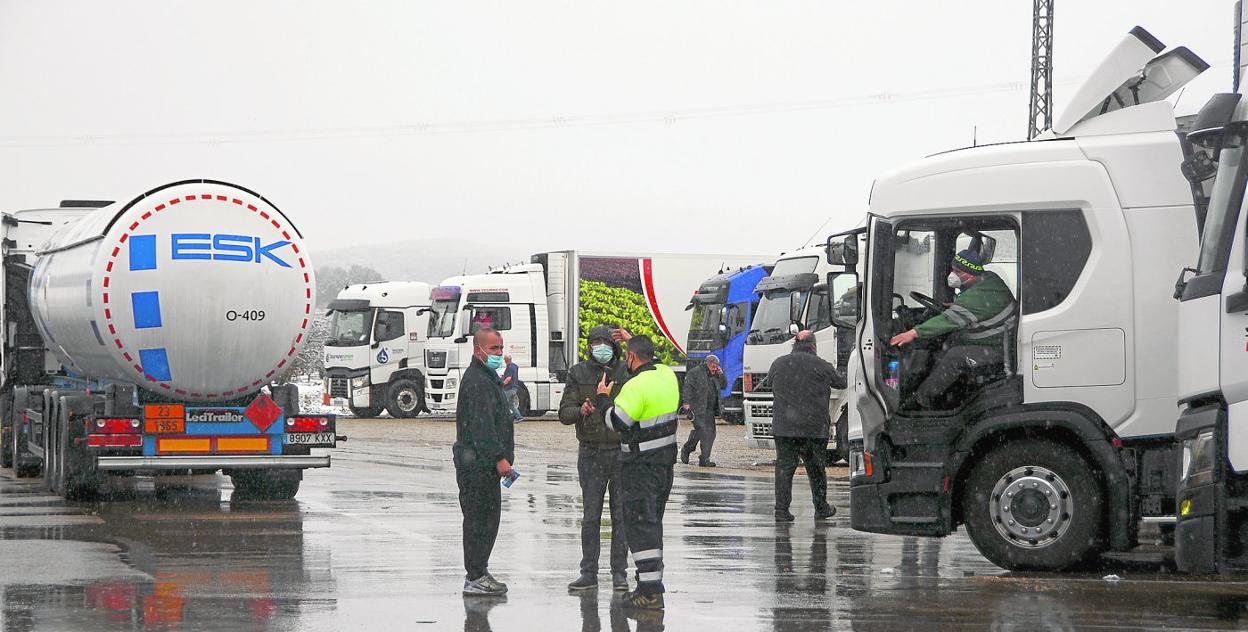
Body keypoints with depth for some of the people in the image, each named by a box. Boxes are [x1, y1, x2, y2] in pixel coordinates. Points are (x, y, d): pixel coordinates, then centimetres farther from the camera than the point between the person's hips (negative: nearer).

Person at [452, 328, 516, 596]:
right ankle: (476, 578, -5)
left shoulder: (487, 378, 21)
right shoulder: (476, 380, -15)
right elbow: (481, 424, -23)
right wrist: (499, 457, -26)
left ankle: (478, 572, 21)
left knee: (487, 517, 14)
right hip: (478, 462, -11)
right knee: (479, 518, -8)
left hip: (485, 462, 11)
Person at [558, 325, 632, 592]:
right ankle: (589, 573, 6)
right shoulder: (579, 374, 4)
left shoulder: (627, 371, 2)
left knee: (621, 514, 2)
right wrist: (581, 411, -20)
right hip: (591, 452, 0)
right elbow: (564, 413, 1)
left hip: (623, 451, 0)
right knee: (591, 515, 1)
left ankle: (619, 572, 8)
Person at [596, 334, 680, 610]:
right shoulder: (667, 375, 6)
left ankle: (650, 590, -11)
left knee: (640, 525, -6)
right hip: (665, 461, 9)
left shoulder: (636, 386, -20)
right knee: (653, 523, 17)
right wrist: (634, 341, 35)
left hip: (640, 464, -9)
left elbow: (617, 422, -18)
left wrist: (603, 398, -3)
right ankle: (652, 584, 22)